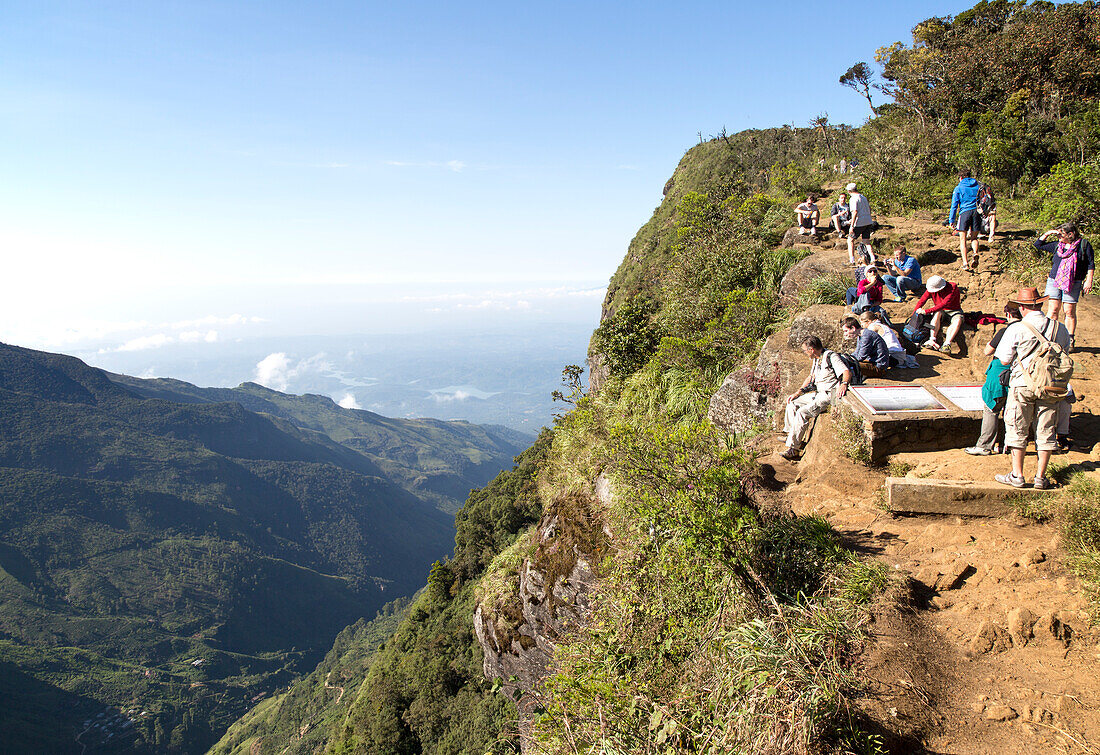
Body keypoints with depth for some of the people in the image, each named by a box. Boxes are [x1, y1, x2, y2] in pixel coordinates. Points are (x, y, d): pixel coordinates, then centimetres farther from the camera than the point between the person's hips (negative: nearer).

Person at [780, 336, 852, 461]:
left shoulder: (831, 357, -14)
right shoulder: (816, 359, 15)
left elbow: (847, 372, -25)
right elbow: (811, 377, 25)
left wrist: (844, 384, -46)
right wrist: (798, 392, 17)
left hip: (830, 395, -10)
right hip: (818, 393, 10)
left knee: (802, 412, -24)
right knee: (792, 404, 6)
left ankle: (793, 449, -23)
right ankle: (791, 435, 9)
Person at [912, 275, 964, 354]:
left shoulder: (953, 288, -23)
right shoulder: (931, 289, -9)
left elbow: (944, 304, -31)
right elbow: (921, 301, -8)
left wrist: (926, 311, -36)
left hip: (954, 311, -2)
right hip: (941, 311, 2)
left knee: (958, 321, -34)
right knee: (937, 313, -32)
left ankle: (947, 344, -51)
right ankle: (932, 340, -46)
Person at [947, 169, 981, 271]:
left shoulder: (959, 188, 6)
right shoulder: (978, 186, 15)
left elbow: (954, 205, 2)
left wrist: (952, 219, 5)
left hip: (965, 212, -3)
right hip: (976, 212, 3)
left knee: (963, 239, 2)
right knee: (974, 238, 14)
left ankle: (965, 263, -9)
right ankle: (976, 253, -16)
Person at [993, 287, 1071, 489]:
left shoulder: (1016, 329, -12)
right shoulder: (1059, 328, 1)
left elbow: (1005, 360, -9)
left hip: (1023, 384, -3)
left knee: (1017, 430, 7)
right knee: (1046, 431, 10)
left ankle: (1017, 475, 9)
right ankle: (1040, 477, 14)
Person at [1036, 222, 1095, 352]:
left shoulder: (1084, 245, 3)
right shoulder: (1057, 245, 13)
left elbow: (1090, 264, 4)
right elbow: (1038, 244, 22)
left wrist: (1088, 281, -3)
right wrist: (1048, 233, 10)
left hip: (1073, 283, -3)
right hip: (1054, 280, 3)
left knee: (1069, 311, -2)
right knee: (1052, 309, -2)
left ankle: (1070, 341, 7)